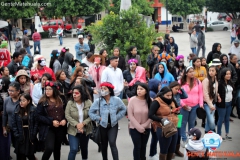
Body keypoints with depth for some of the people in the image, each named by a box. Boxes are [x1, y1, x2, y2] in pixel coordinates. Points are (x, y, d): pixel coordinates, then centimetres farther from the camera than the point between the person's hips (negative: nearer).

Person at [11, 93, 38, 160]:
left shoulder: (33, 110, -6)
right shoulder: (17, 110, 1)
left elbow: (36, 123, -7)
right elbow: (14, 124, 0)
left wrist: (33, 135, -12)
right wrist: (17, 135, -8)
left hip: (30, 136, -2)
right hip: (20, 137, 2)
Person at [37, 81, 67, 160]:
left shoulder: (60, 100, 8)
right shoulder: (42, 102, -4)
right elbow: (39, 116, -9)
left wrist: (65, 120, -7)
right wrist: (51, 122, -17)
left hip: (60, 128, 4)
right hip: (48, 128, -4)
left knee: (57, 149, 13)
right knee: (49, 148, -18)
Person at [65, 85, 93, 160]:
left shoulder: (88, 102, -8)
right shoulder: (70, 103, -9)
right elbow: (67, 116, -11)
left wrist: (83, 123, -23)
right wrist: (76, 124, -22)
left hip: (85, 130, 2)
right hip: (73, 130, -2)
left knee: (84, 148, 20)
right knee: (73, 149, -12)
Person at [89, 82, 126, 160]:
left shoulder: (116, 100, -11)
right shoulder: (98, 101, -11)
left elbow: (123, 109, 4)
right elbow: (91, 112, -1)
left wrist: (117, 117, -4)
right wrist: (98, 118, -9)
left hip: (113, 125, -1)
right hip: (103, 125, 2)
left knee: (112, 144, -14)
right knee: (104, 145, 14)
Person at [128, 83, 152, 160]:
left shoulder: (150, 101, -7)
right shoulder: (132, 100, -14)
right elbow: (130, 115, -13)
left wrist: (144, 126, -13)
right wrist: (139, 127, -15)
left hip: (146, 128, 3)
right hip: (134, 128, -2)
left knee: (143, 146, 13)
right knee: (137, 146, -1)